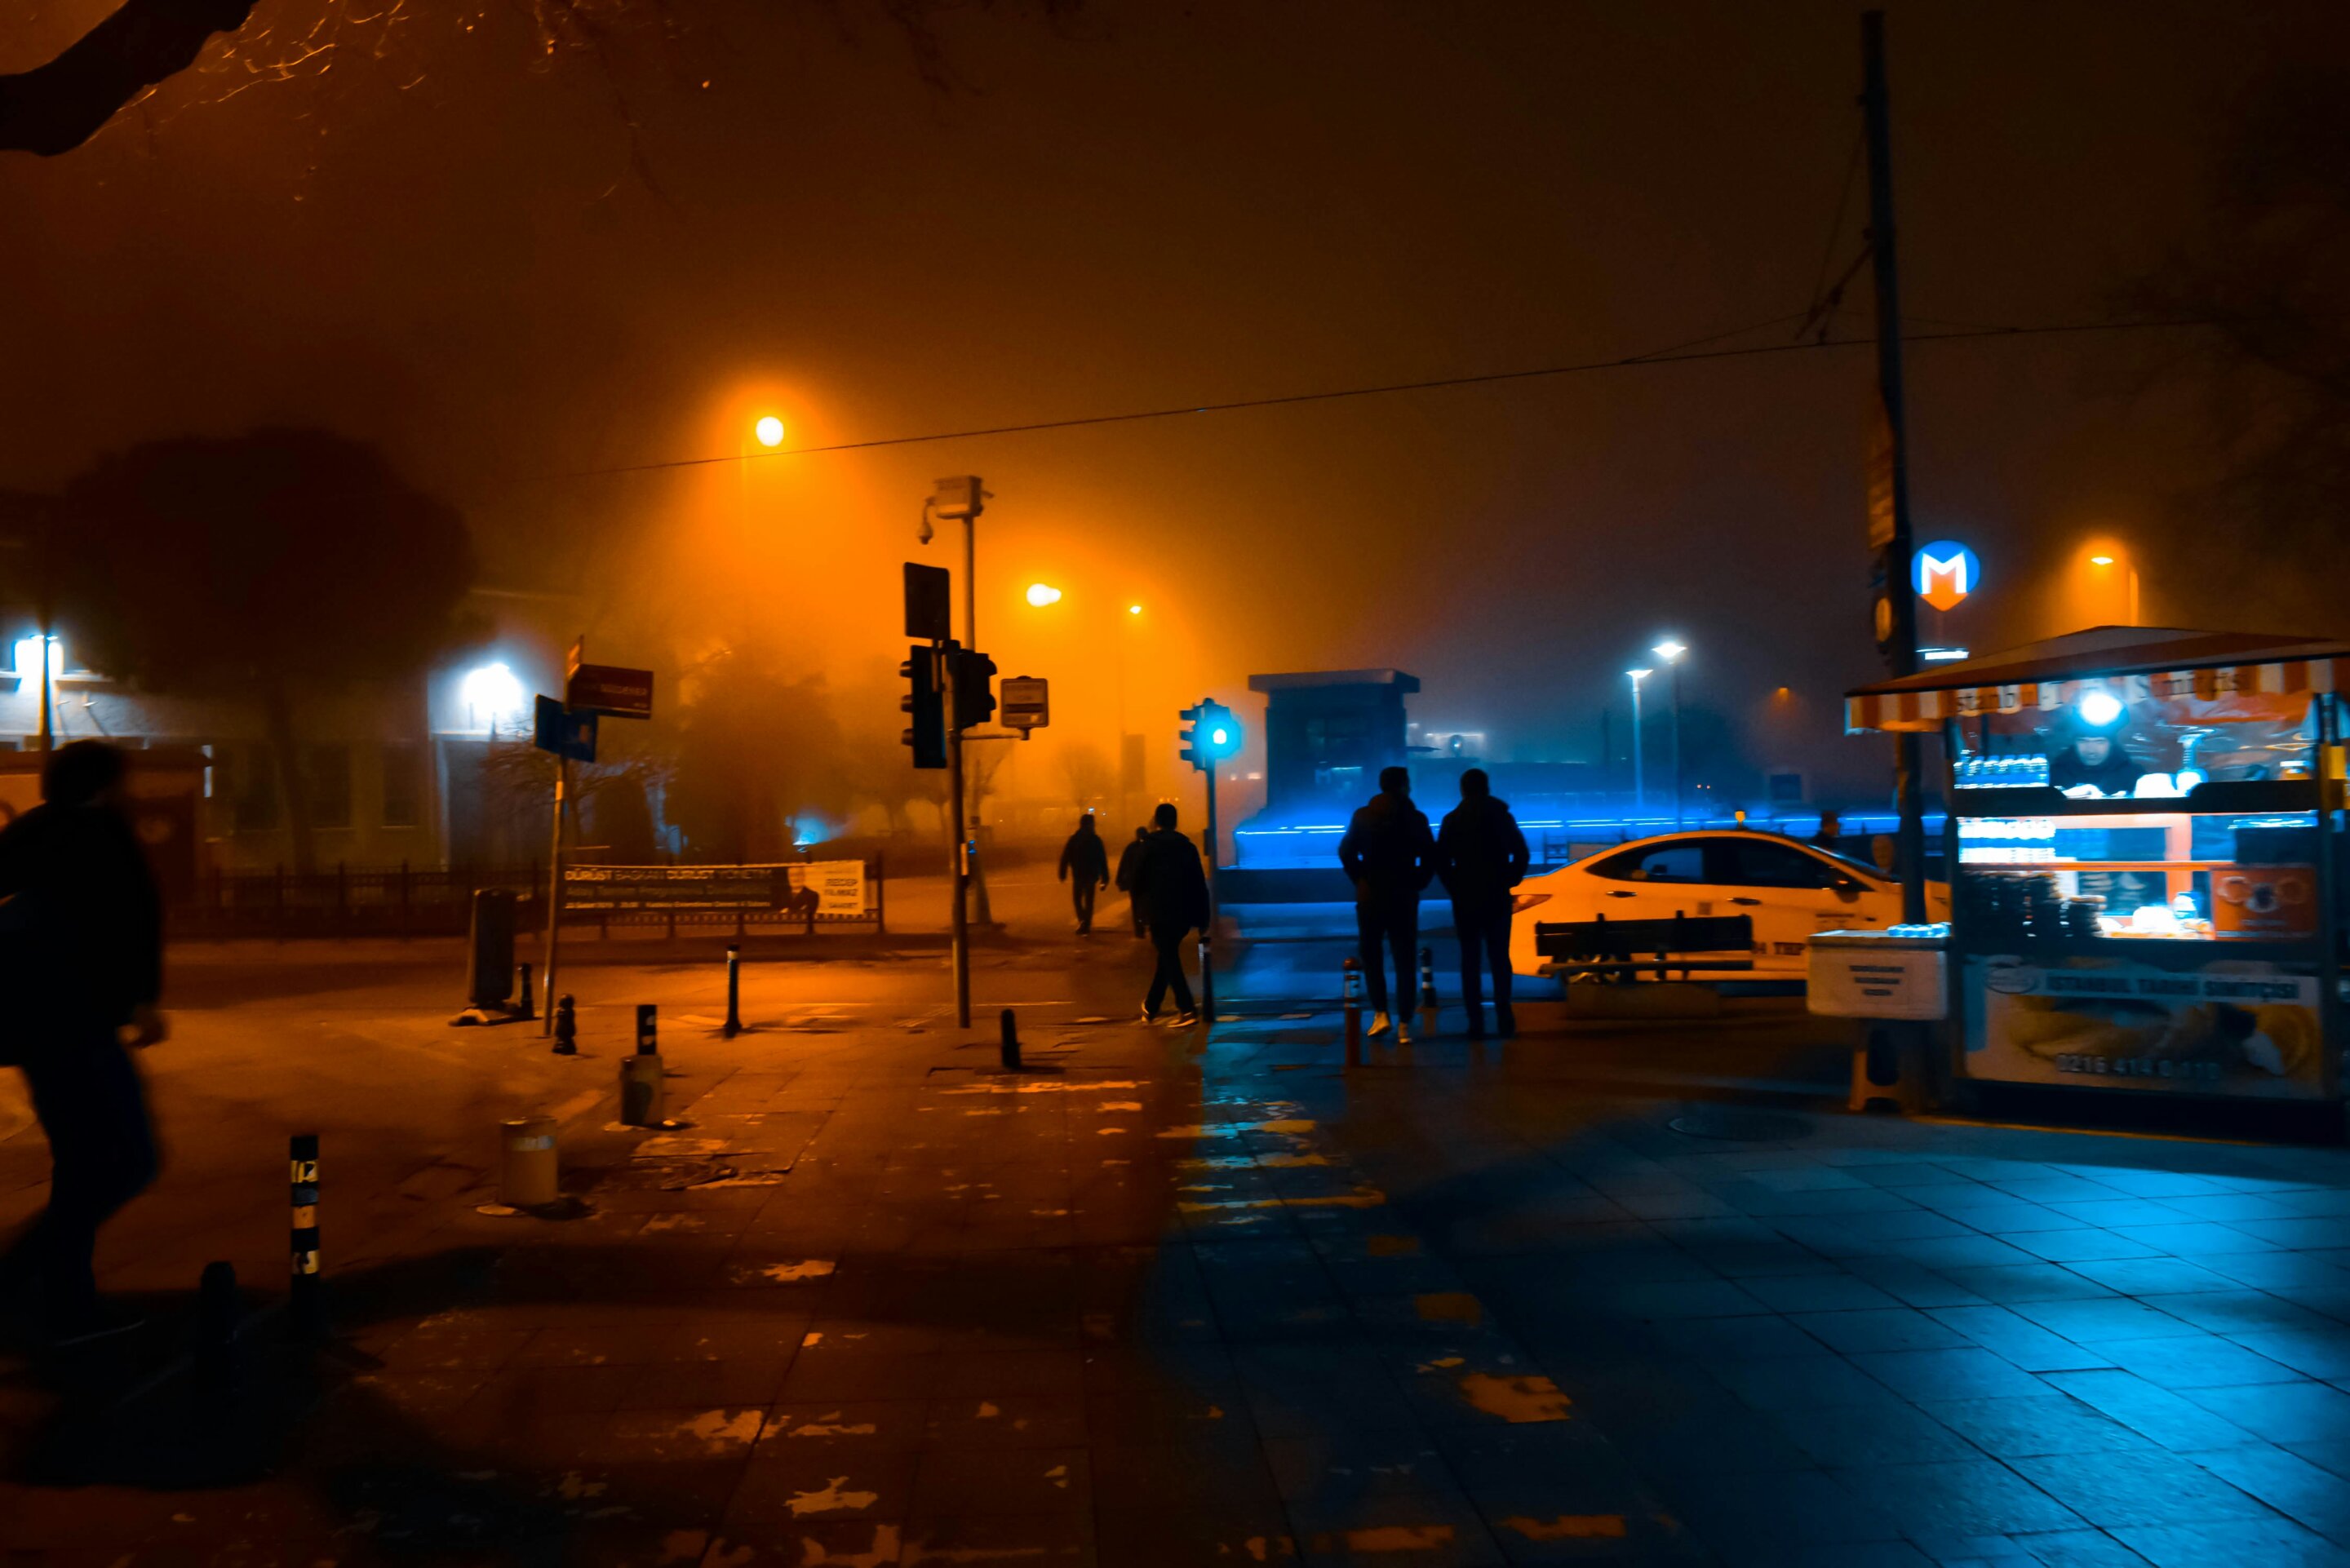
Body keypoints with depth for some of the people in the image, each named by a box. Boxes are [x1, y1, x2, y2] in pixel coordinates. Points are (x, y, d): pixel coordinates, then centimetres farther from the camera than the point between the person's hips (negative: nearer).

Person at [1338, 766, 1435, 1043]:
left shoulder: (1363, 817, 0)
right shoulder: (1415, 818, -2)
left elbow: (1346, 852, -7)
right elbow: (1430, 857, -5)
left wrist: (1360, 880, 3)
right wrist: (1416, 883, 4)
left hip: (1370, 896, 0)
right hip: (1404, 898, 0)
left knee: (1371, 955, 13)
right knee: (1404, 961, 4)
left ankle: (1380, 1014, 0)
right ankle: (1403, 1025, 2)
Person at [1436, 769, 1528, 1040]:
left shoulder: (1452, 820, -1)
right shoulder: (1501, 816, 1)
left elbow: (1441, 861, -5)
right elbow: (1521, 854, -3)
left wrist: (1454, 887, 5)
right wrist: (1509, 881, 6)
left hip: (1465, 899, -1)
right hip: (1497, 898, 1)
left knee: (1470, 961, 3)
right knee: (1499, 959, 9)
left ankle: (1476, 1023, -3)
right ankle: (1504, 1018, 1)